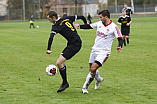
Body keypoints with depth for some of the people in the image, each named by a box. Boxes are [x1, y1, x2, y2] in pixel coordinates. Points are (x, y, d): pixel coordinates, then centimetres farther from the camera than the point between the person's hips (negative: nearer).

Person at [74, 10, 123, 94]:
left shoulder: (113, 27, -13)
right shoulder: (99, 23, 3)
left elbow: (120, 39, -16)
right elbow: (89, 26, 11)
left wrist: (119, 46, -36)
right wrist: (79, 26, -6)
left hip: (104, 52, -6)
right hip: (95, 49, 6)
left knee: (93, 68, -20)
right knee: (91, 69, 13)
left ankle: (85, 87, -8)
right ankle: (99, 79, 45)